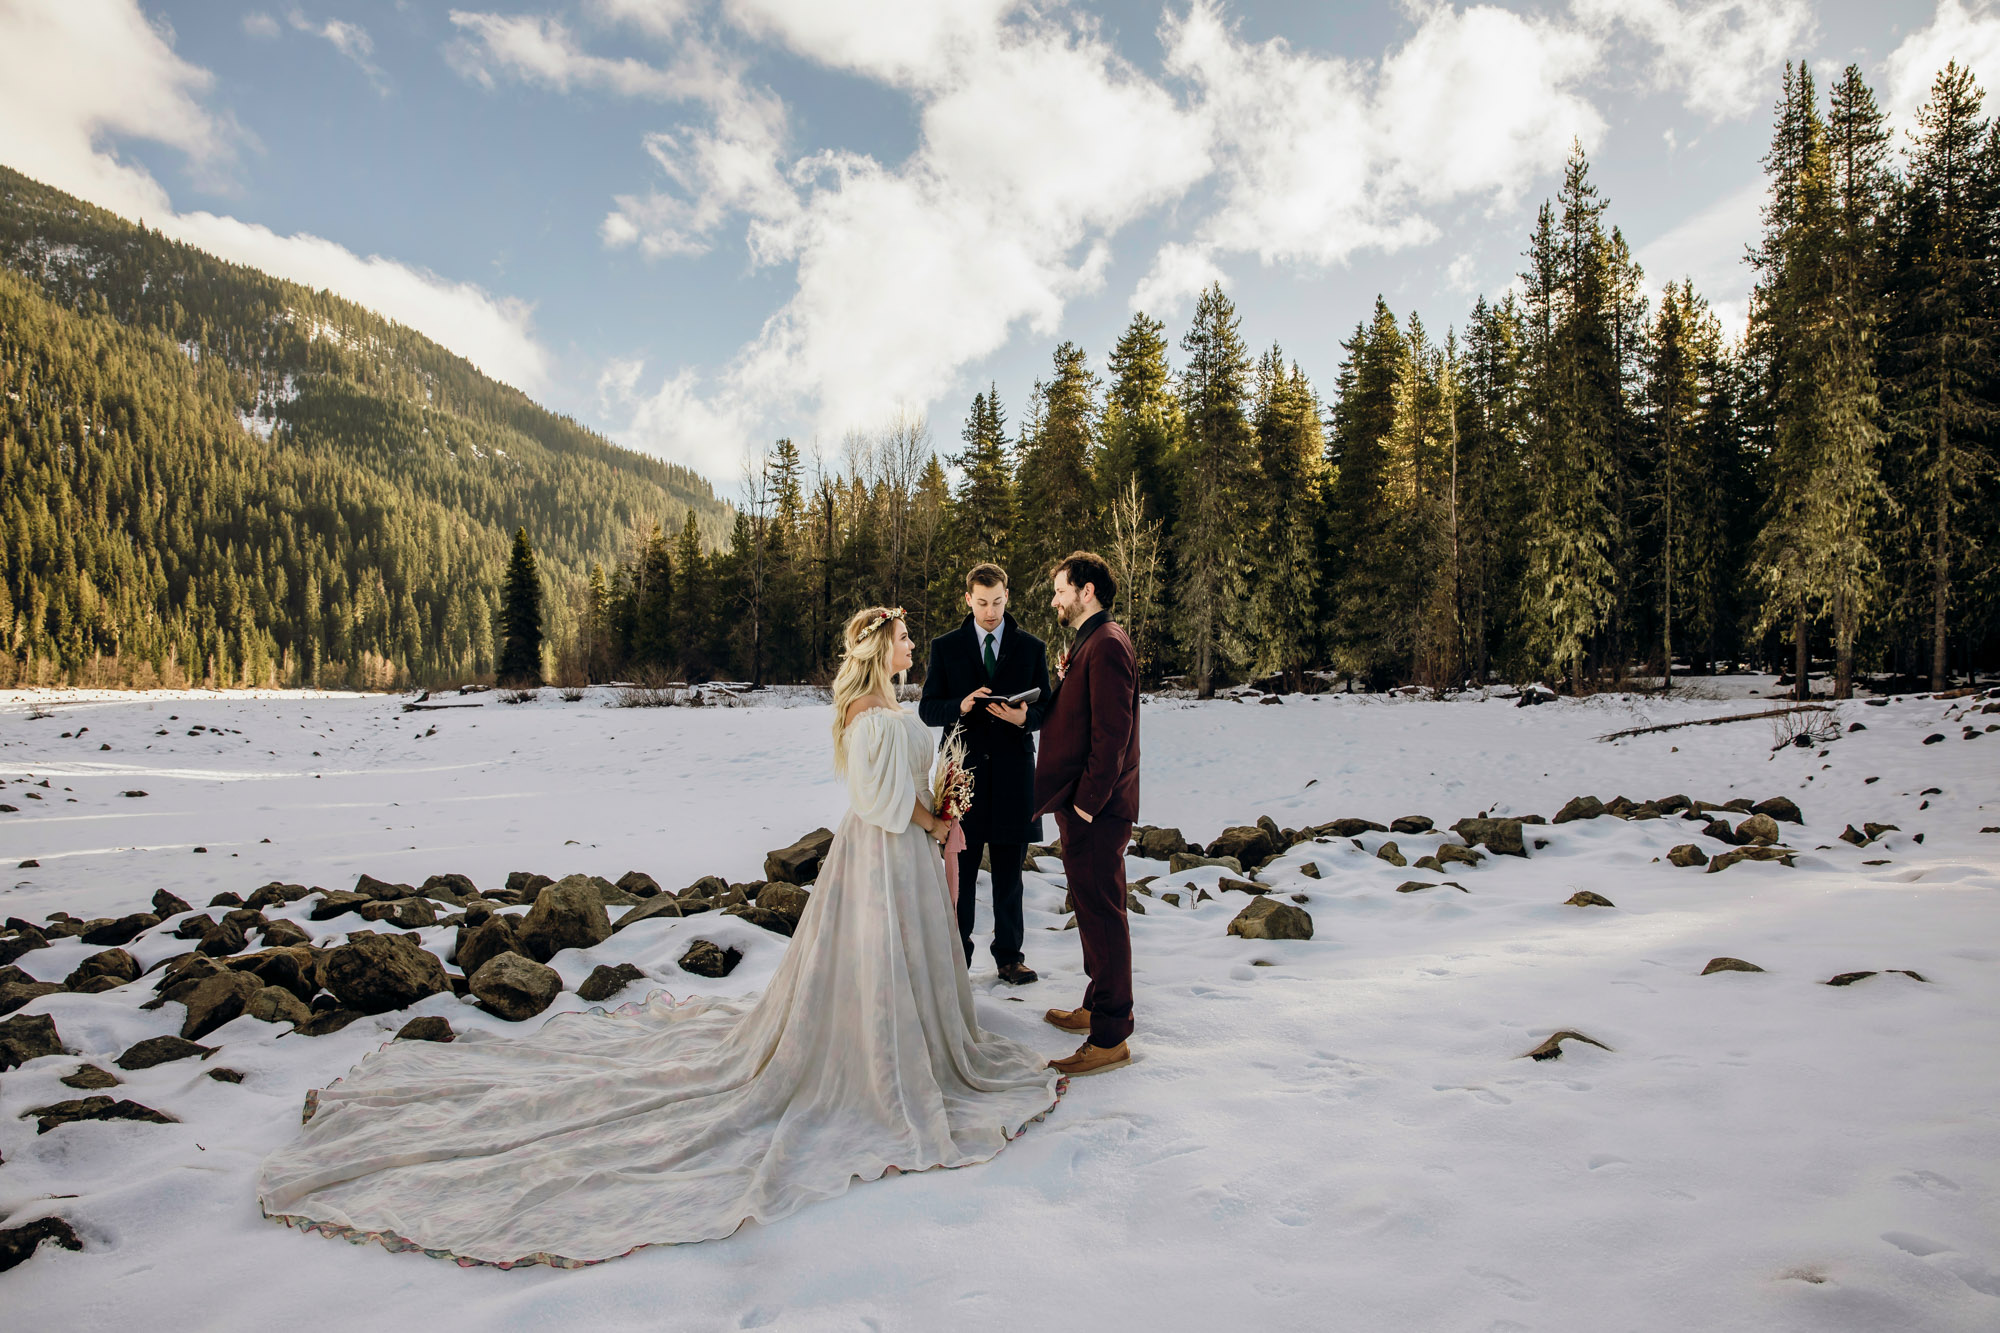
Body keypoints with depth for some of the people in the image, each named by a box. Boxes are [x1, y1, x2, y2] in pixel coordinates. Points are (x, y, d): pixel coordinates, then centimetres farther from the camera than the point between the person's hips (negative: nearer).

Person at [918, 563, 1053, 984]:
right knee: (960, 872, 5)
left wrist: (1025, 717, -16)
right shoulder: (945, 647, 5)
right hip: (963, 772, -1)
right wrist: (959, 707, -18)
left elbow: (1047, 709, 7)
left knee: (1008, 872, 10)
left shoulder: (1031, 648, 7)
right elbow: (927, 710, 3)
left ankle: (1009, 955, 23)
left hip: (1012, 773, 1)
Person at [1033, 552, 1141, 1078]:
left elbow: (1112, 731, -22)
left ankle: (1110, 1038, 6)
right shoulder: (1087, 643, 17)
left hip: (1096, 808, -11)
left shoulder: (1107, 645, -17)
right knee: (1094, 909, 19)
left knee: (1102, 914, -3)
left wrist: (1088, 800, -21)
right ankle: (1099, 1006, 34)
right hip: (1082, 802, 11)